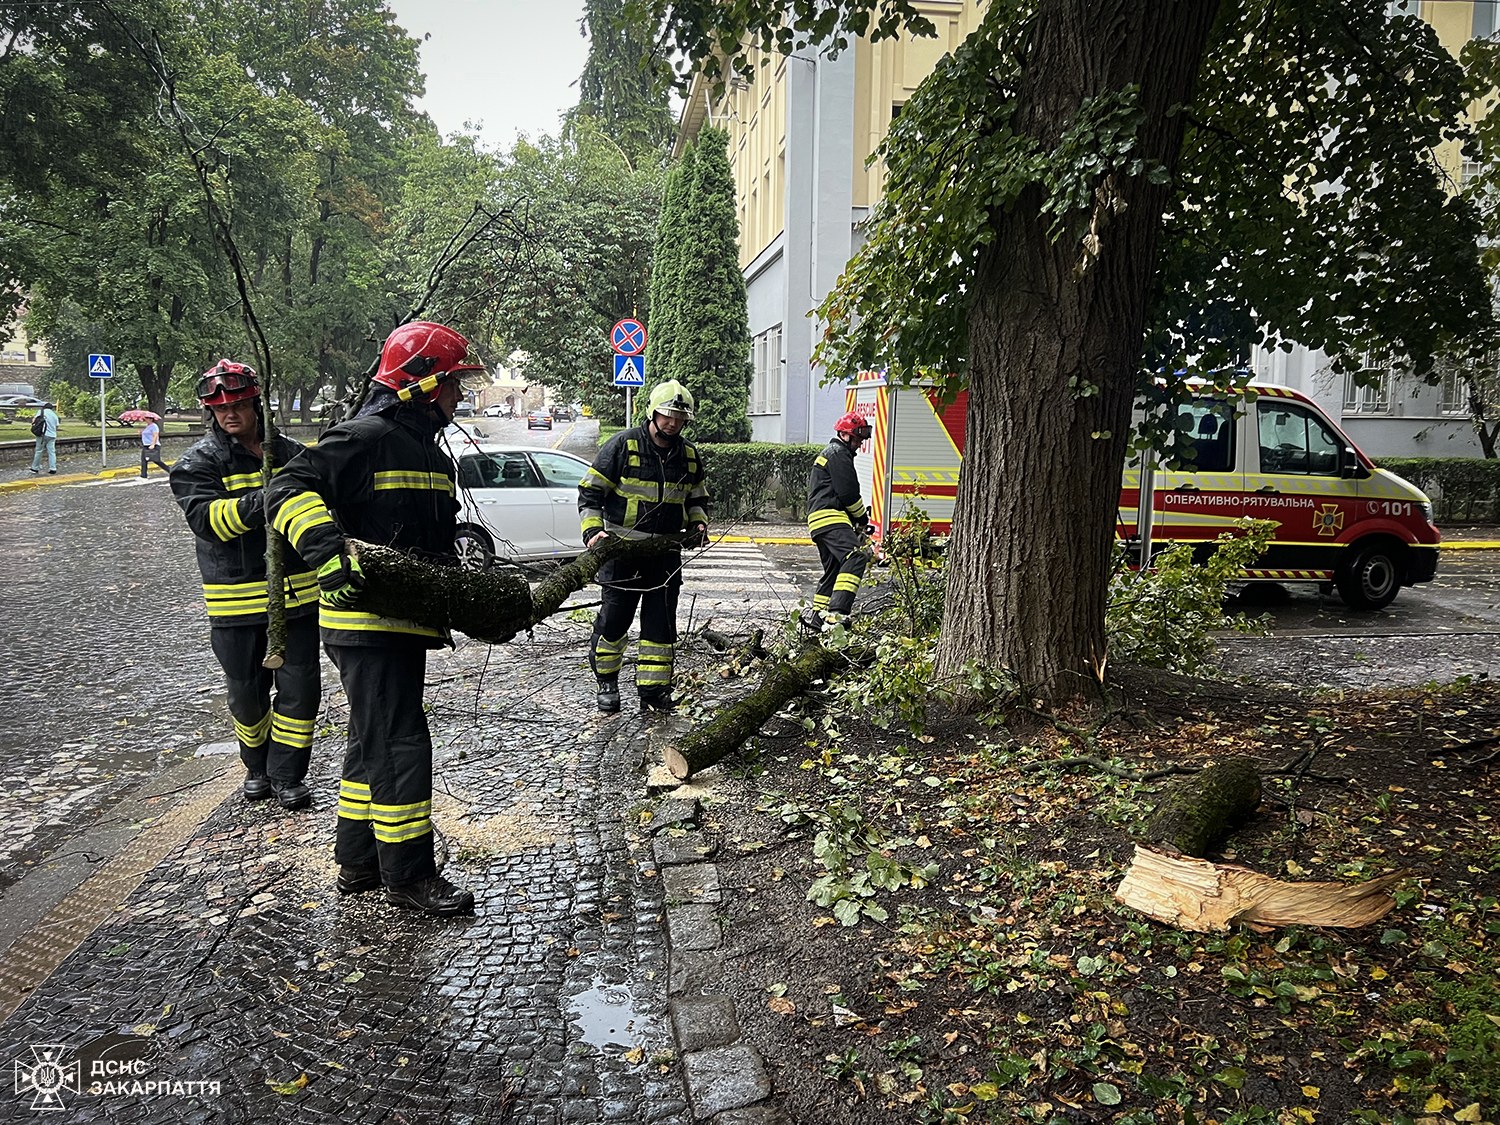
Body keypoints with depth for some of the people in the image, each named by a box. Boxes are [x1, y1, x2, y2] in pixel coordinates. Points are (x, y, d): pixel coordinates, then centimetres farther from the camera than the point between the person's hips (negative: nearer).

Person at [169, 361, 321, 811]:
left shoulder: (292, 454, 8)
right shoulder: (198, 463, -3)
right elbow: (206, 518, -20)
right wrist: (265, 501, -33)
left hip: (298, 592, 2)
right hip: (236, 601, -2)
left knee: (300, 685, 2)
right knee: (247, 693, 12)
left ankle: (287, 774, 16)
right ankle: (257, 767, 34)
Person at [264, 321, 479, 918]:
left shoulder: (427, 449, 17)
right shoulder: (364, 437, -14)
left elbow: (436, 537, 25)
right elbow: (292, 490, -23)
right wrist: (331, 556, -35)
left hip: (404, 621, 10)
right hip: (367, 621, -10)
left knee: (373, 741, 17)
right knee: (400, 744, -6)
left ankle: (359, 862, 30)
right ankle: (409, 874, 6)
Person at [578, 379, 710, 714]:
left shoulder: (688, 454, 8)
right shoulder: (624, 445, -7)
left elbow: (697, 497, 23)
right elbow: (589, 490, -5)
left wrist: (698, 524, 4)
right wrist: (592, 530, -17)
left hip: (666, 551, 4)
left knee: (661, 621, 4)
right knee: (614, 618, 3)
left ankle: (653, 689, 12)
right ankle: (607, 683, 21)